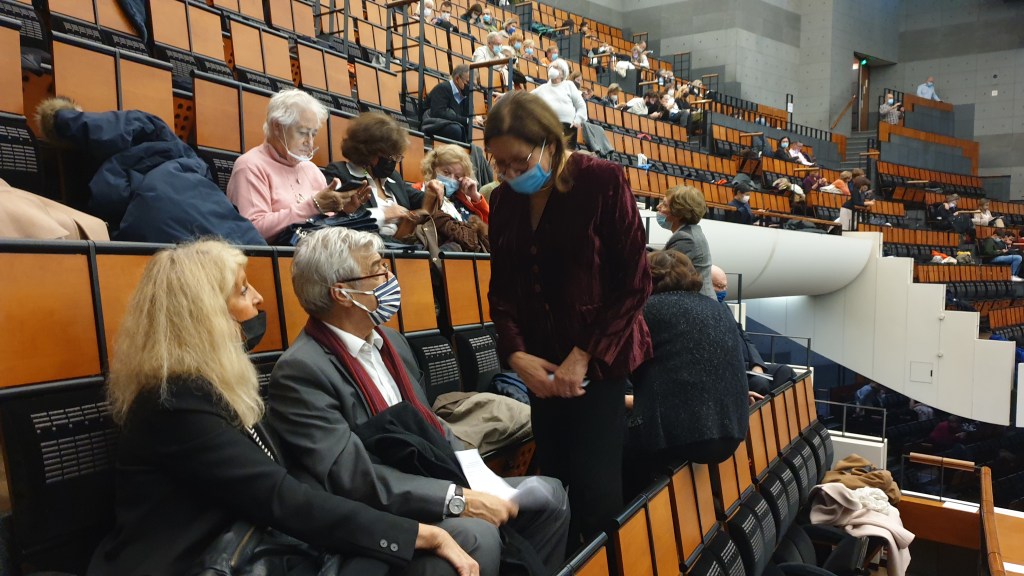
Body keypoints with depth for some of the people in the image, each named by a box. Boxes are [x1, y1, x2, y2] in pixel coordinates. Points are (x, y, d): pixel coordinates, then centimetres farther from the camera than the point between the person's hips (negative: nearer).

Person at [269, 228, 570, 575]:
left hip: (432, 488, 8)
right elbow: (355, 479, -24)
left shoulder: (390, 341, 8)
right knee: (477, 535, -31)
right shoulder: (301, 371, -18)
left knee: (547, 494, 2)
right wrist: (459, 500, -24)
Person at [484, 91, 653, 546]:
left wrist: (585, 356, -15)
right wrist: (516, 354, -9)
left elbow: (634, 282, -11)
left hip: (598, 358, -4)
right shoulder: (505, 200, 4)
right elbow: (503, 287, 6)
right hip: (542, 362, 5)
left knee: (595, 487, -5)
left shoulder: (601, 180, -10)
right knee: (555, 480, 9)